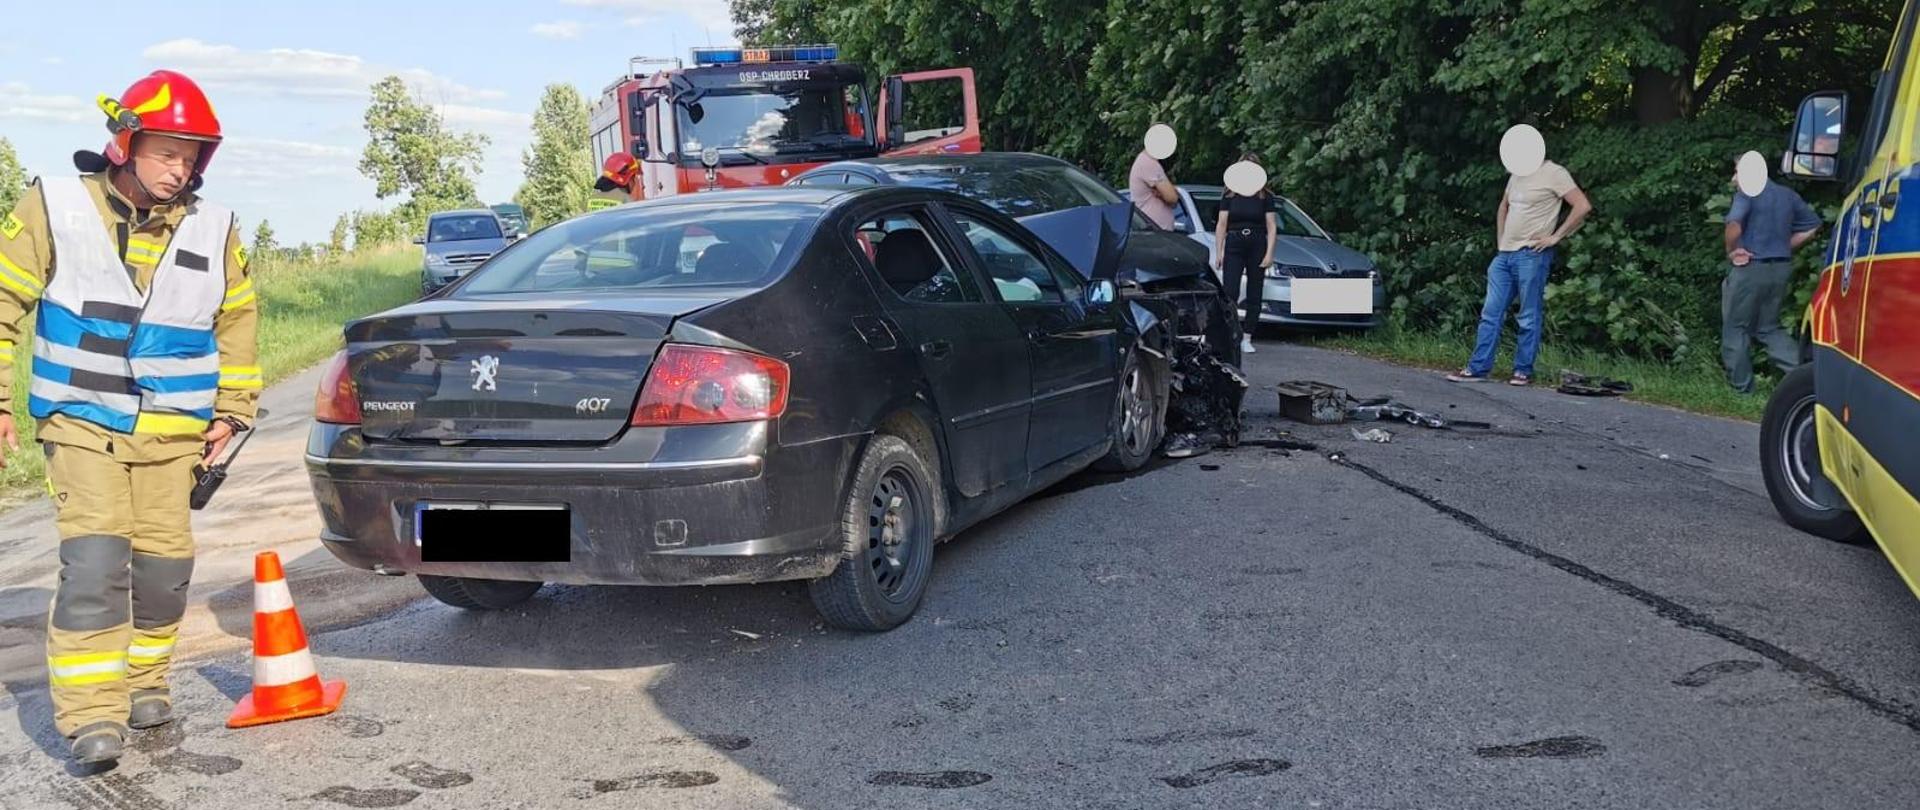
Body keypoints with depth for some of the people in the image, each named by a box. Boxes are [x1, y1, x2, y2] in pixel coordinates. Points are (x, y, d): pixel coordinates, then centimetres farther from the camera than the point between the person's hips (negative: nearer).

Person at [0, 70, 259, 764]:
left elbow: (238, 320, 14)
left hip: (173, 432, 3)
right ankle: (91, 714, -9)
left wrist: (231, 410, 12)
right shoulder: (56, 207, -5)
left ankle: (144, 682, 27)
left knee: (163, 562, 6)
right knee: (94, 560, -14)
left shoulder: (213, 229, 3)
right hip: (81, 423, -3)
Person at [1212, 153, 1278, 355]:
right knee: (1229, 292, -12)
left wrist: (1269, 253, -7)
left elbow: (1271, 226, 2)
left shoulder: (1265, 196, 5)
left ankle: (1246, 339, 10)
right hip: (1233, 247, -1)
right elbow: (1221, 225, 5)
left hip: (1257, 247, 1)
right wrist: (1218, 252, -2)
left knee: (1254, 296, 4)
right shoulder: (1229, 195, 6)